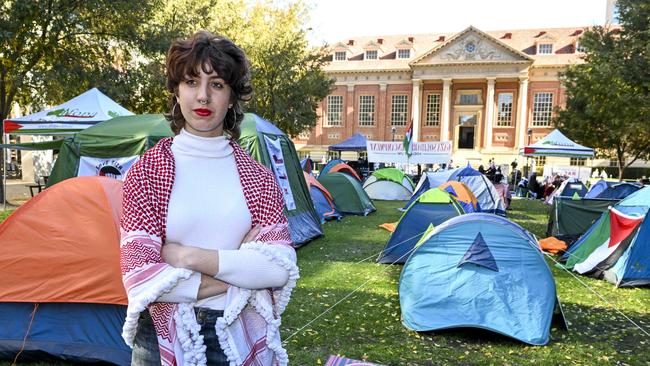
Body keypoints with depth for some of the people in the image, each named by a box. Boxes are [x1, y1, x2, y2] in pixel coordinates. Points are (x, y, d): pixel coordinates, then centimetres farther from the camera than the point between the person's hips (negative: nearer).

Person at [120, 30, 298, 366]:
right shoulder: (146, 173, -7)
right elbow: (139, 277, -14)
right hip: (166, 338, -1)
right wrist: (241, 272, -16)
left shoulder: (258, 178, -3)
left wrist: (190, 256, -19)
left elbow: (280, 268, -12)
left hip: (242, 337, 2)